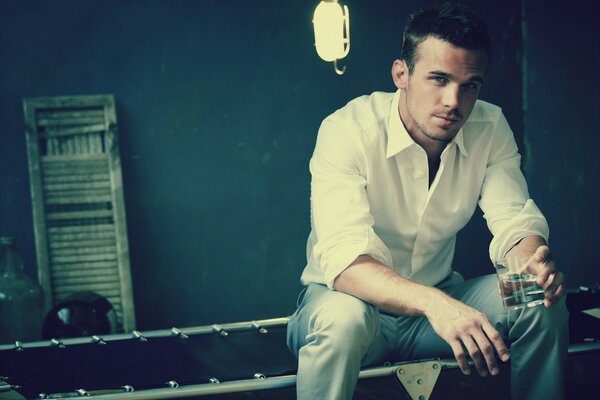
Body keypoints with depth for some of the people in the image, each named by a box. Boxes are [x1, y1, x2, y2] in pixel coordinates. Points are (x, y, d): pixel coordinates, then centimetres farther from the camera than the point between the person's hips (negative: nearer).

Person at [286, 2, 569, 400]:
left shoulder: (491, 128, -7)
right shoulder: (348, 131, -24)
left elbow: (515, 221, -11)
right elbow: (342, 259, -35)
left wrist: (535, 263, -37)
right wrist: (433, 304, -52)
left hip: (439, 298, 4)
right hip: (357, 299, -4)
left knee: (543, 302, -19)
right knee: (343, 318, -38)